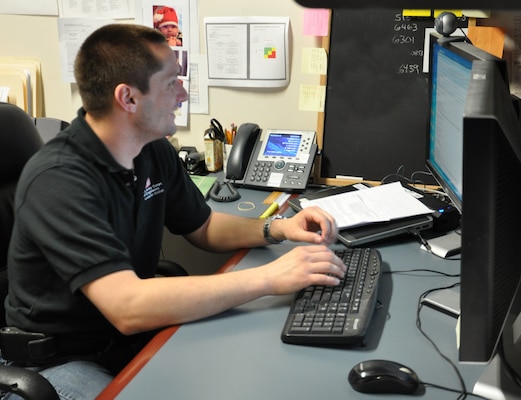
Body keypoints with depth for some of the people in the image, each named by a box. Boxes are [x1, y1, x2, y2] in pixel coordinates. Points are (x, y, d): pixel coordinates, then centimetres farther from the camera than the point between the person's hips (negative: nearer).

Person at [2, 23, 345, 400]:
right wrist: (268, 278, -33)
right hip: (63, 357, -7)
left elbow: (204, 227, 14)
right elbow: (128, 308, -35)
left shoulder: (155, 151, -2)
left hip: (137, 334, 7)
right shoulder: (58, 179, -27)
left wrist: (277, 228, -5)